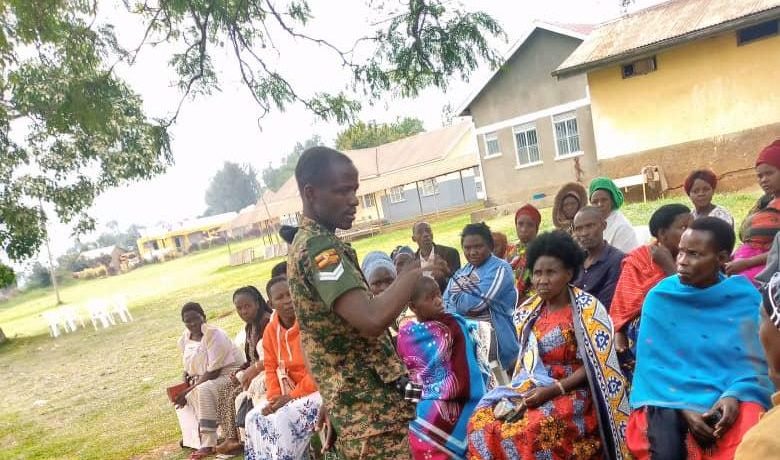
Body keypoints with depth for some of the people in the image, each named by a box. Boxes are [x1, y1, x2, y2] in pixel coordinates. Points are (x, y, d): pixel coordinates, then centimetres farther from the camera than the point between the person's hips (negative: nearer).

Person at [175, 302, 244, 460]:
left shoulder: (214, 334, -18)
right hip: (204, 380, 7)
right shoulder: (184, 340, 5)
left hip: (229, 374, -7)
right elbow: (189, 369, 18)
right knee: (196, 392, -23)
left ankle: (208, 443, -26)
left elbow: (213, 371, -22)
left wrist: (188, 391, -22)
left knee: (203, 390, -31)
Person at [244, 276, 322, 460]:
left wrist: (292, 396, -19)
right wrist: (274, 398, -9)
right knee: (254, 417, -4)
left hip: (317, 390, -7)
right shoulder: (270, 331, 5)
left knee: (283, 419, -26)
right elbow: (271, 368, 8)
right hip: (290, 393, 7)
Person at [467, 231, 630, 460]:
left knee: (524, 433, -29)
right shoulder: (530, 311, 8)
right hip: (532, 388, 6)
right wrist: (520, 390, -3)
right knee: (482, 421, -15)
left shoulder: (587, 309, -9)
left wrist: (553, 390, -19)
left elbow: (594, 365, -12)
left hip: (572, 393, -5)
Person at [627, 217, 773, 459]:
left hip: (730, 398, 1)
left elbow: (757, 361, 1)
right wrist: (682, 406, -15)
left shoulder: (747, 299, -1)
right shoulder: (659, 297, -3)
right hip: (670, 398, -1)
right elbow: (651, 362, -3)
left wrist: (735, 395, -18)